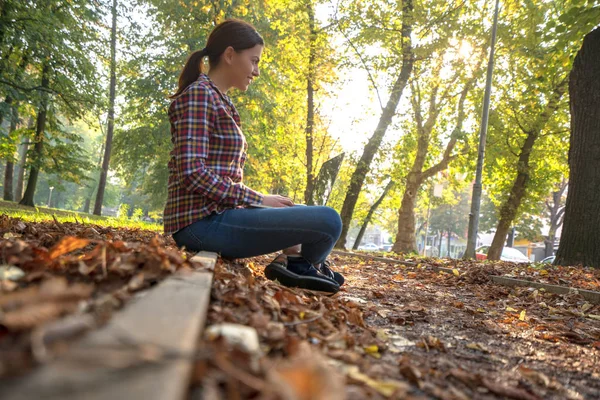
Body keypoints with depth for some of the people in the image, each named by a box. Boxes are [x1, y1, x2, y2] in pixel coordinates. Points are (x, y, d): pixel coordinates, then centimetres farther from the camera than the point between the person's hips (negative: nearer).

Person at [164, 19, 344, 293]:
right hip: (203, 220, -10)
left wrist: (263, 201, 9)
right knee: (328, 221, -22)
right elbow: (192, 173, -21)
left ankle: (291, 259, 5)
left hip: (217, 214, 10)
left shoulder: (220, 102, 20)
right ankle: (296, 267, 6)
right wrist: (259, 200, -14)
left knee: (317, 216, 28)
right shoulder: (198, 94, -9)